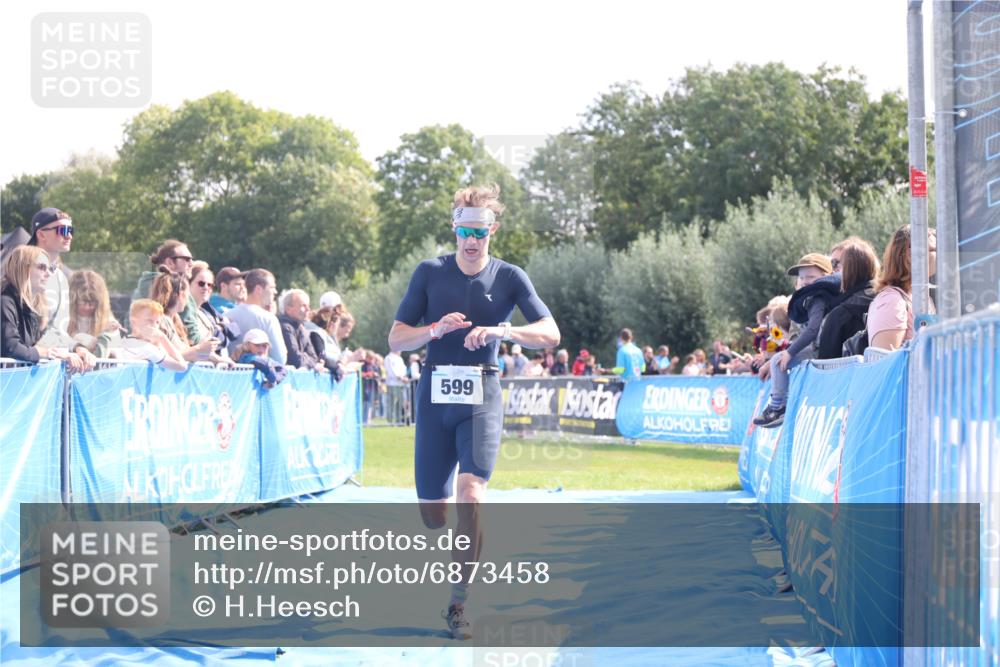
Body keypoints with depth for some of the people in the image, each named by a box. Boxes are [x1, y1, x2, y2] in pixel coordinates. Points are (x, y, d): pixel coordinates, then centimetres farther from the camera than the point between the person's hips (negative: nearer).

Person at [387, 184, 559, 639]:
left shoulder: (509, 277, 1)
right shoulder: (429, 273, 2)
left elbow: (551, 335, -7)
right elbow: (395, 339, 1)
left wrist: (503, 331, -23)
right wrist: (436, 329, -17)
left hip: (481, 397, -2)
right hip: (435, 396, 2)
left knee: (471, 495, -23)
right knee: (433, 517, 2)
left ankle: (459, 602, -10)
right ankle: (467, 542, 39)